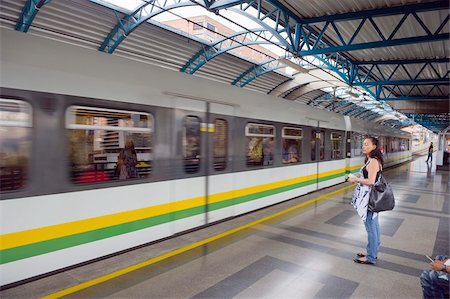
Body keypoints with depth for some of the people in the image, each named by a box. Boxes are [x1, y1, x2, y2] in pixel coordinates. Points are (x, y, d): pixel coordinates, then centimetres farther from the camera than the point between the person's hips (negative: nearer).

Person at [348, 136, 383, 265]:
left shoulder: (373, 161, -19)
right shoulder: (372, 160, 12)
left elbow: (371, 181, -25)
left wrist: (356, 179, -13)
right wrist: (358, 179, 10)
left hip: (369, 198, -11)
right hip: (372, 197, 11)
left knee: (371, 227, -1)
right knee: (374, 225, 18)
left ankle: (371, 258, 10)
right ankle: (373, 252, 31)